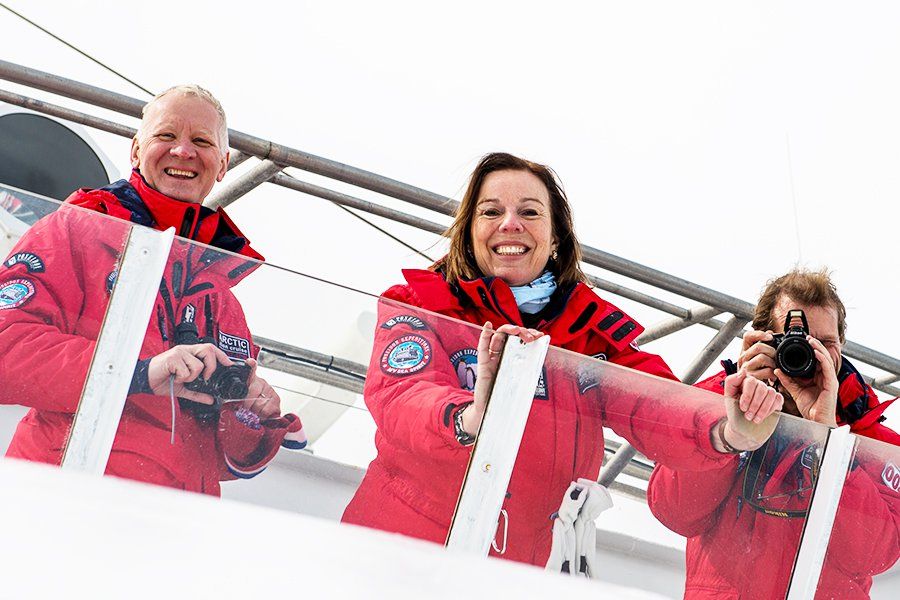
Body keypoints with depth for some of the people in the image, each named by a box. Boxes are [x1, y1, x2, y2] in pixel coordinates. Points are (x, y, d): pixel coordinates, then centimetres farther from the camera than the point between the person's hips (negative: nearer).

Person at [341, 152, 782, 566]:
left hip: (519, 573, 3)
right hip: (395, 551, -2)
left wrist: (726, 431, -31)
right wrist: (470, 419, -43)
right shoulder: (419, 305, -3)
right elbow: (397, 396, -21)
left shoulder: (595, 328, 5)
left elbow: (659, 408, -9)